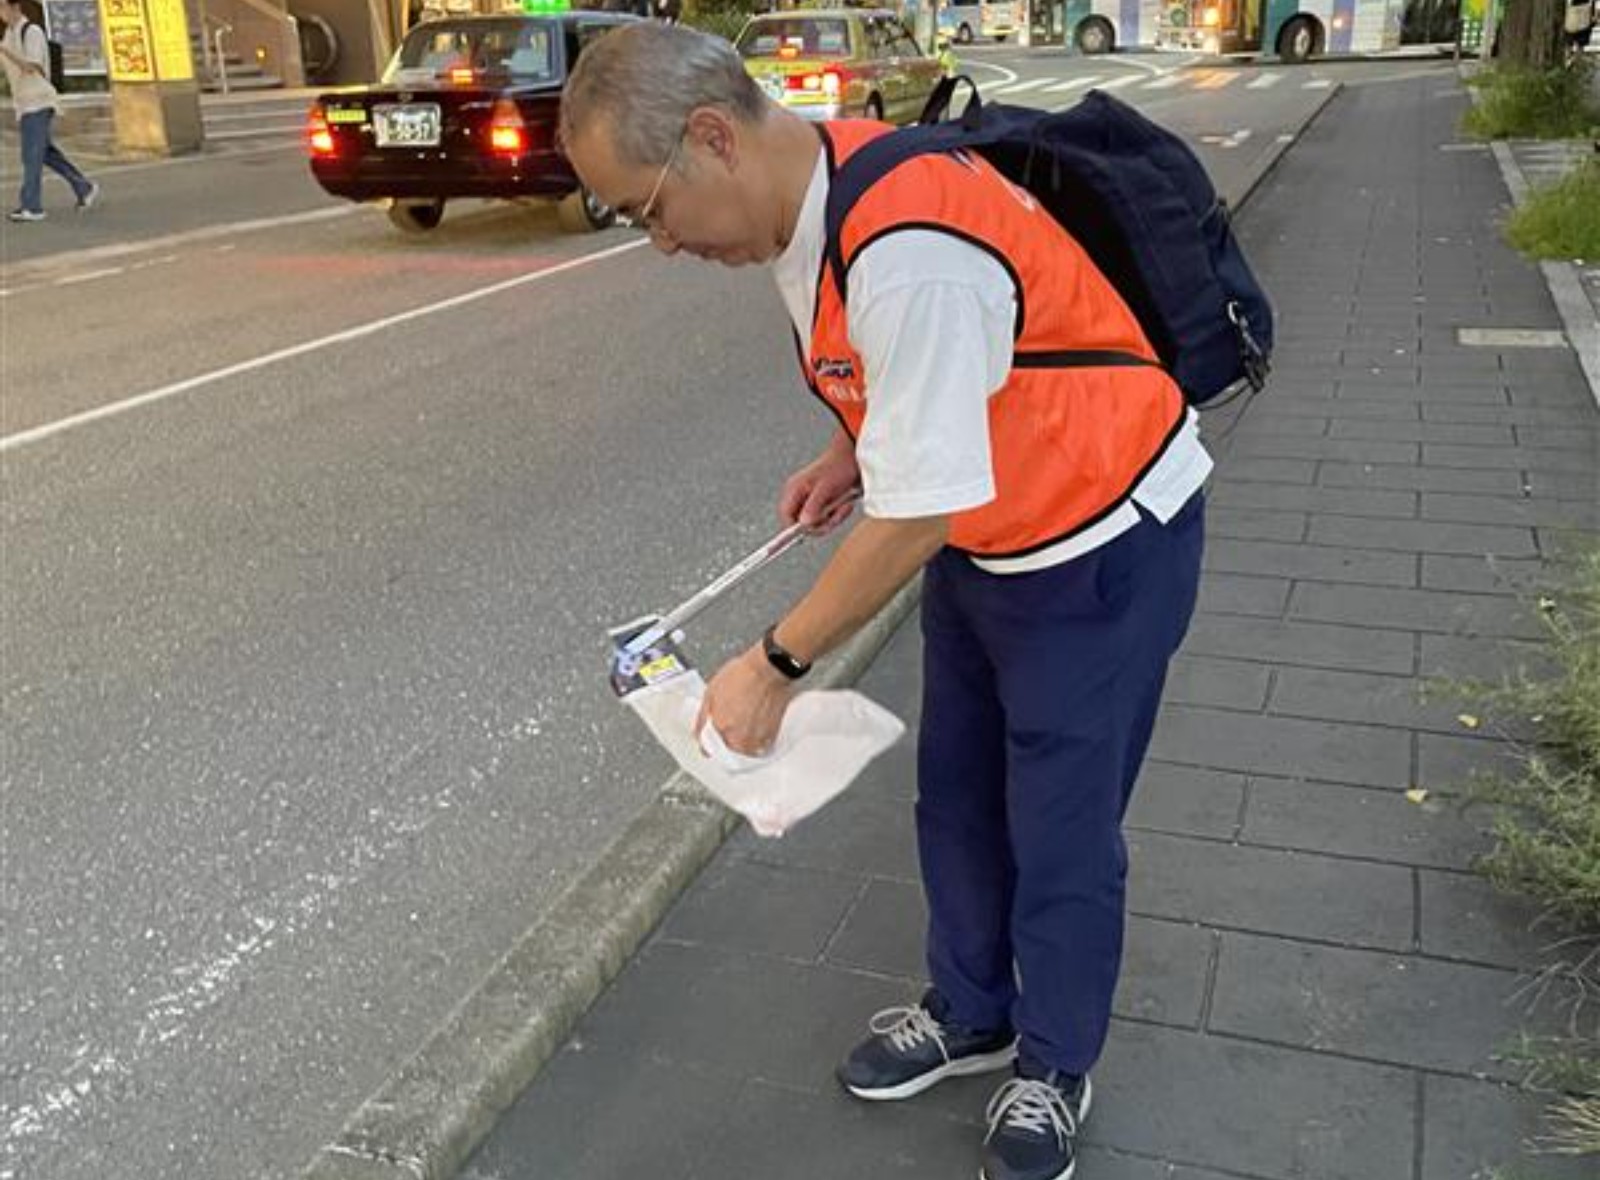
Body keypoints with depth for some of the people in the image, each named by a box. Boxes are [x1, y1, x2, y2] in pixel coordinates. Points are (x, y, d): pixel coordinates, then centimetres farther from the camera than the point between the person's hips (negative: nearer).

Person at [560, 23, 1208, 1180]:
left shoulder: (904, 253, -34)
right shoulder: (814, 196, -4)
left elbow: (913, 520, -29)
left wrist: (774, 666, -19)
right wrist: (853, 450, -4)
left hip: (1099, 543, -9)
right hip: (982, 533, 9)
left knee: (1060, 830, 6)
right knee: (957, 795, 18)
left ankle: (1055, 1065, 31)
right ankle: (969, 1013, 41)